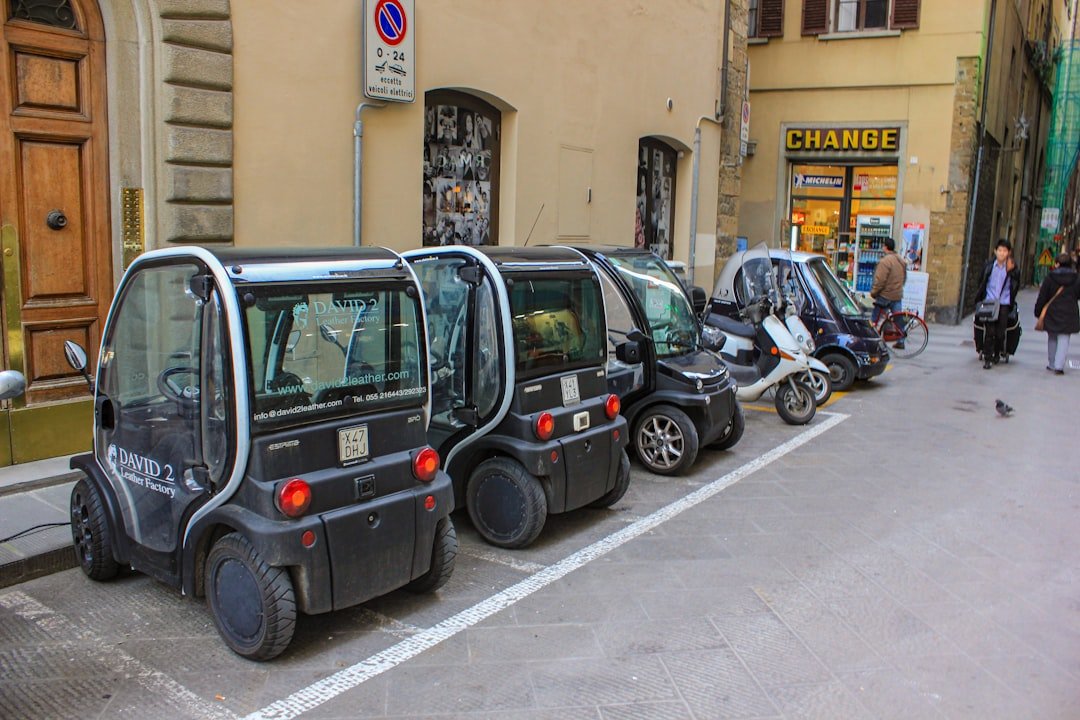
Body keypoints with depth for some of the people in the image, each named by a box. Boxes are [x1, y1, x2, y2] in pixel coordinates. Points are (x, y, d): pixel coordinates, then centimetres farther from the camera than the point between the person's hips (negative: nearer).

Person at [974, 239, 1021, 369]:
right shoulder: (989, 265, 4)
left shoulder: (1012, 267, 1)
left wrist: (1011, 271, -11)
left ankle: (997, 354, 25)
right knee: (990, 331, -6)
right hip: (989, 302, 0)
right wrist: (979, 298, 11)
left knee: (1000, 332, 2)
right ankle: (987, 358, 0)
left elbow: (1015, 287, 0)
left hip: (1004, 303, 0)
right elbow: (982, 282, 13)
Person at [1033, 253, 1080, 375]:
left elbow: (1042, 297, -4)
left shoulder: (1049, 277, -6)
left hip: (1052, 313, 0)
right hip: (1069, 314, 0)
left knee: (1052, 339, 15)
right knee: (1064, 340, 2)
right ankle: (1058, 366, -7)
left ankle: (1051, 364, 21)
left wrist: (1038, 311, 5)